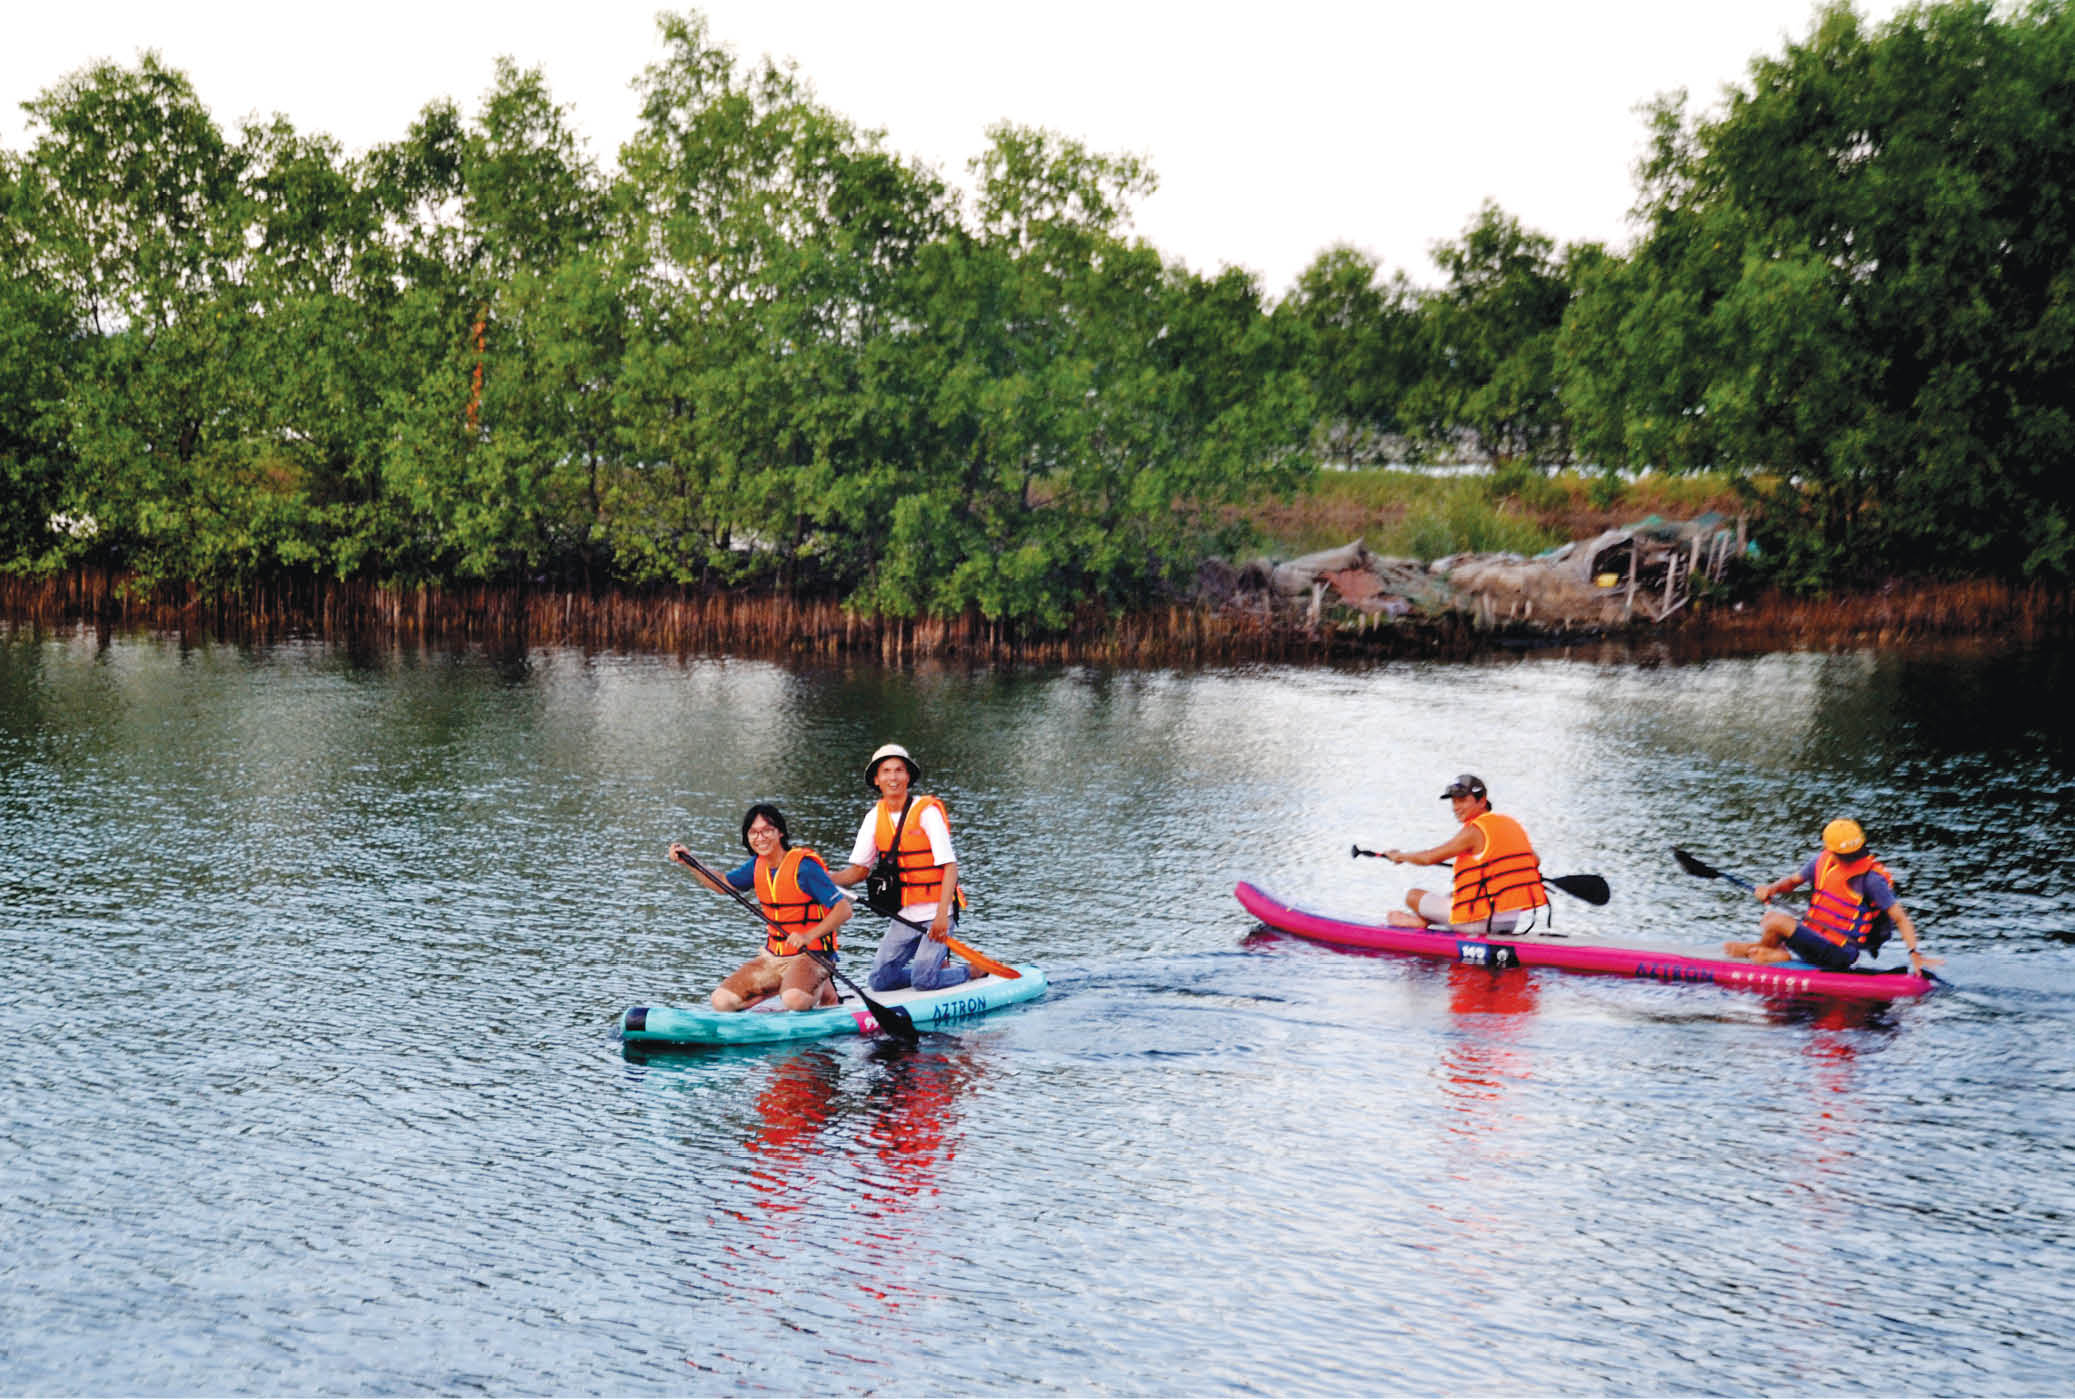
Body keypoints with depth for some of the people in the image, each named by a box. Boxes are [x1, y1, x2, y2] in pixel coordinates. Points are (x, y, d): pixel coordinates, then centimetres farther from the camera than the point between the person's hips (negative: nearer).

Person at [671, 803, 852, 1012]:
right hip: (772, 956, 7)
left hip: (809, 956, -7)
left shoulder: (804, 866, -16)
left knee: (794, 1001, -37)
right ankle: (783, 986, 10)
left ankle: (822, 989, 0)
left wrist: (809, 936, -30)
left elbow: (844, 910, -18)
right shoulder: (758, 865, 6)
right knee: (721, 1001, -9)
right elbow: (722, 884, 24)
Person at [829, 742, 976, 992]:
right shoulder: (875, 817, 5)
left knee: (923, 982, -16)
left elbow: (950, 866, -18)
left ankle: (973, 970, 12)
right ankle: (939, 967, 22)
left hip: (935, 913, -6)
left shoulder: (927, 812, -13)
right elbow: (859, 870, 10)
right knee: (880, 981, 0)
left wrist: (942, 915, -28)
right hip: (904, 916, 6)